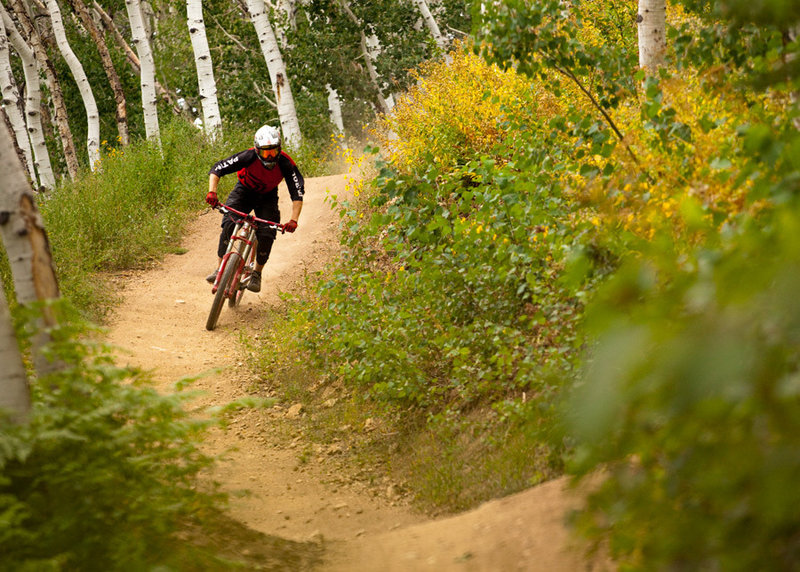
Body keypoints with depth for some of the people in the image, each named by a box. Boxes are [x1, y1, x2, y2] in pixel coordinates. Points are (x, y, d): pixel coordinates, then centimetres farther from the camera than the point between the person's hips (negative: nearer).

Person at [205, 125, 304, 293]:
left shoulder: (286, 164, -29)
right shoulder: (248, 156, -31)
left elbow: (297, 193, -26)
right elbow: (217, 169, -27)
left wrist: (293, 220, -39)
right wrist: (212, 192, -43)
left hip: (267, 197, 1)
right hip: (244, 191, -1)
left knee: (266, 235, -16)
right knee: (229, 225, -23)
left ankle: (257, 274, 6)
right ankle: (220, 269, -14)